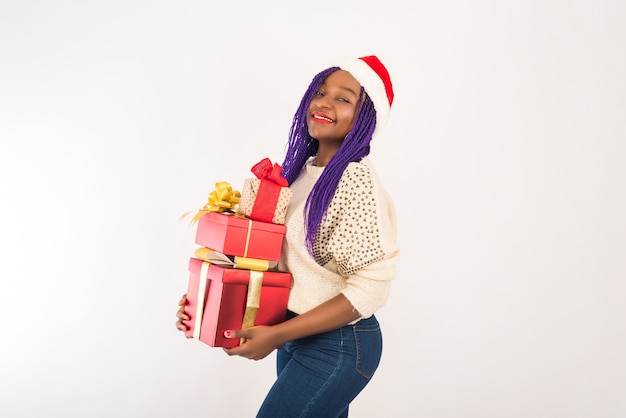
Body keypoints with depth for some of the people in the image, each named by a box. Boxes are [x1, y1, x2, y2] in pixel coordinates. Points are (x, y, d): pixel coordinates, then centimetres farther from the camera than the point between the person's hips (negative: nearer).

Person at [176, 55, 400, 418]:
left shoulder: (356, 180, -19)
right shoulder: (303, 168, 4)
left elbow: (370, 288, -22)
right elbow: (277, 258, 11)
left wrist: (276, 335, -20)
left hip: (338, 344, -7)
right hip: (297, 335, 7)